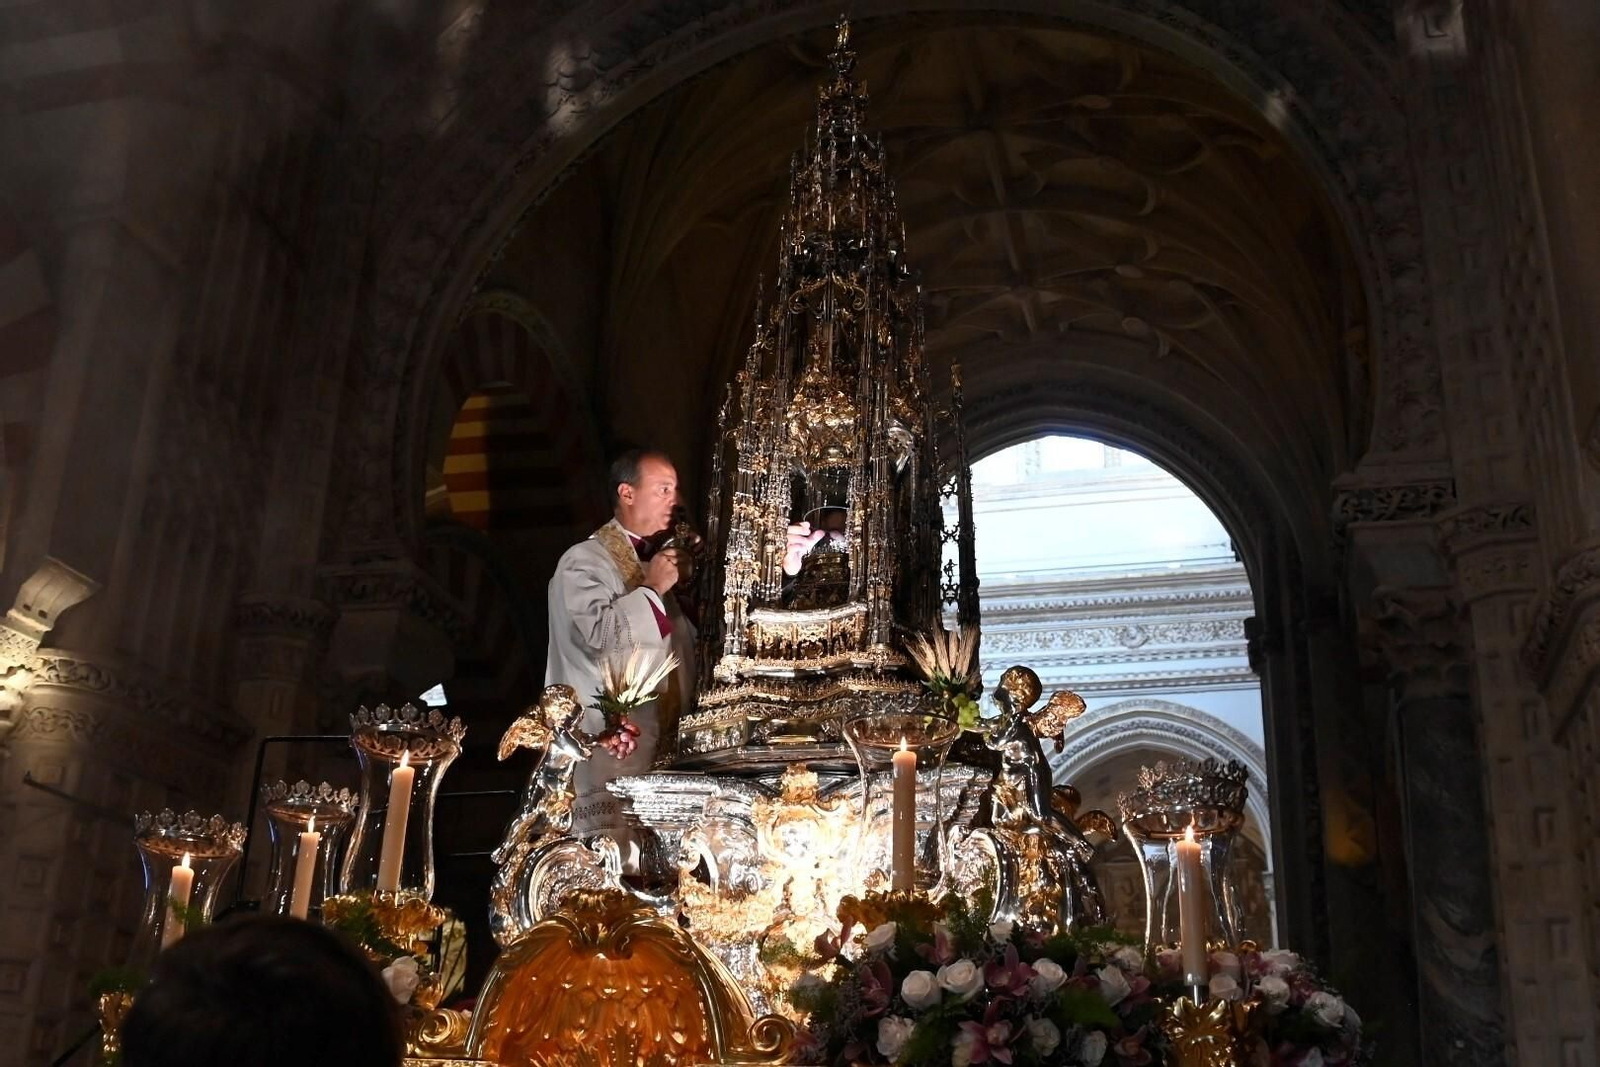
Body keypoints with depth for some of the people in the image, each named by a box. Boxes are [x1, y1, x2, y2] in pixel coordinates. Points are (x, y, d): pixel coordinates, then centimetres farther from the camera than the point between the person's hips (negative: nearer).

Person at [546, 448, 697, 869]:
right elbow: (599, 630, -23)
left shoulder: (656, 558, 18)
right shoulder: (584, 561, -5)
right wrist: (651, 589, -13)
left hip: (663, 736, 7)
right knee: (614, 868, -10)